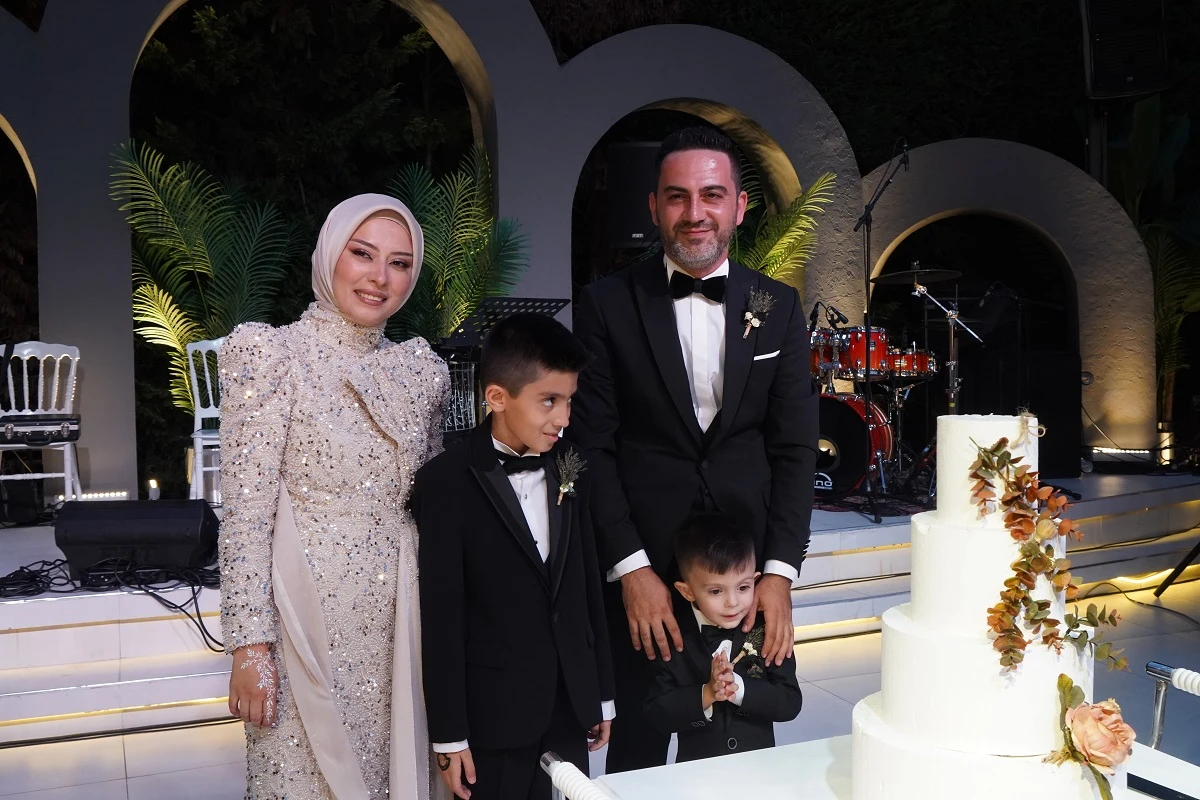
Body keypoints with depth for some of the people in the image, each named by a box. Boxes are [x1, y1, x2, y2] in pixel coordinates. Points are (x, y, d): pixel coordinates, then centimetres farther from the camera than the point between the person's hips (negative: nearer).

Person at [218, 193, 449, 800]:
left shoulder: (423, 370, 6)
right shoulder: (270, 354, -8)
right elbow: (246, 515, -11)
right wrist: (250, 644, -14)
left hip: (400, 618, 5)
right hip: (309, 614, -4)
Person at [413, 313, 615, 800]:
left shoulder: (568, 470, 4)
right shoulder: (445, 483, -12)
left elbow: (587, 585, 8)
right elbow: (441, 618, -12)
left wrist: (602, 693, 12)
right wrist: (449, 735, -9)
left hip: (570, 709, 5)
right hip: (494, 718, -5)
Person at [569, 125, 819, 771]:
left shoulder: (779, 308, 5)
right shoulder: (606, 305, -3)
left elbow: (794, 447, 3)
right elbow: (592, 446, -5)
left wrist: (780, 572, -5)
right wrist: (630, 568, -11)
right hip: (641, 568, -2)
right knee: (638, 747, 11)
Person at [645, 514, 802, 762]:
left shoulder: (767, 633, 0)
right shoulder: (675, 641, -3)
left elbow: (790, 703, -2)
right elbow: (657, 714, -4)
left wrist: (739, 688, -15)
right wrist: (706, 694, -17)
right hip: (696, 769, -1)